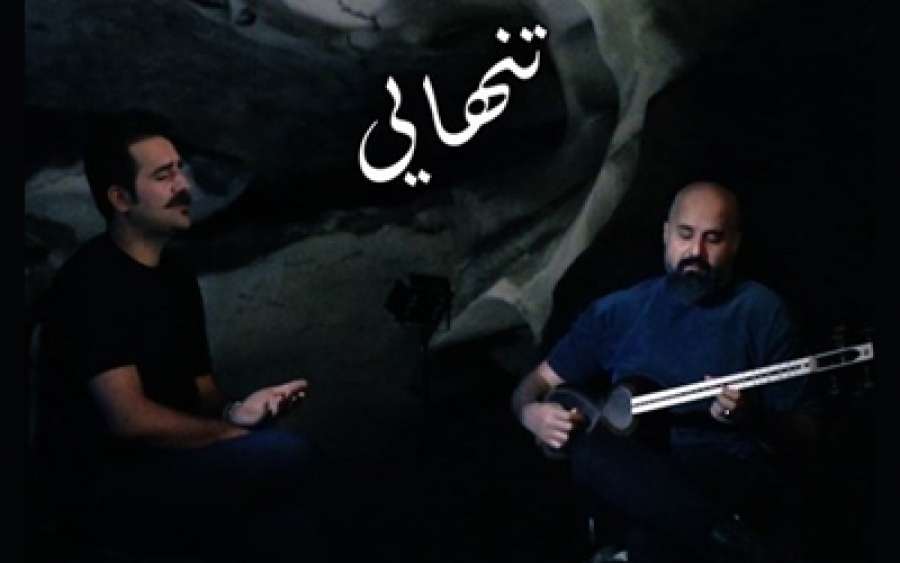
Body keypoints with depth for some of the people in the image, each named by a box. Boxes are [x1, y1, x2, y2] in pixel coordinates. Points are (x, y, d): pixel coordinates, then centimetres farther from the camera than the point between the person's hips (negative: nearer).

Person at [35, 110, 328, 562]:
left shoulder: (176, 273, 11)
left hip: (172, 466, 8)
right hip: (107, 487, -8)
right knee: (287, 453, -24)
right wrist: (233, 434, -10)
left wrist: (234, 412, -9)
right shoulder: (90, 283, -16)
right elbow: (130, 418, -21)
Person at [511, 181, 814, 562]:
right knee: (590, 450, -34)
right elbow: (538, 383, 17)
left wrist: (751, 416, -17)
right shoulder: (617, 311, 13)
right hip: (635, 477, 4)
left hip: (731, 475, -4)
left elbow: (803, 433, 6)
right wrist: (532, 413, -7)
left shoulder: (762, 311, 5)